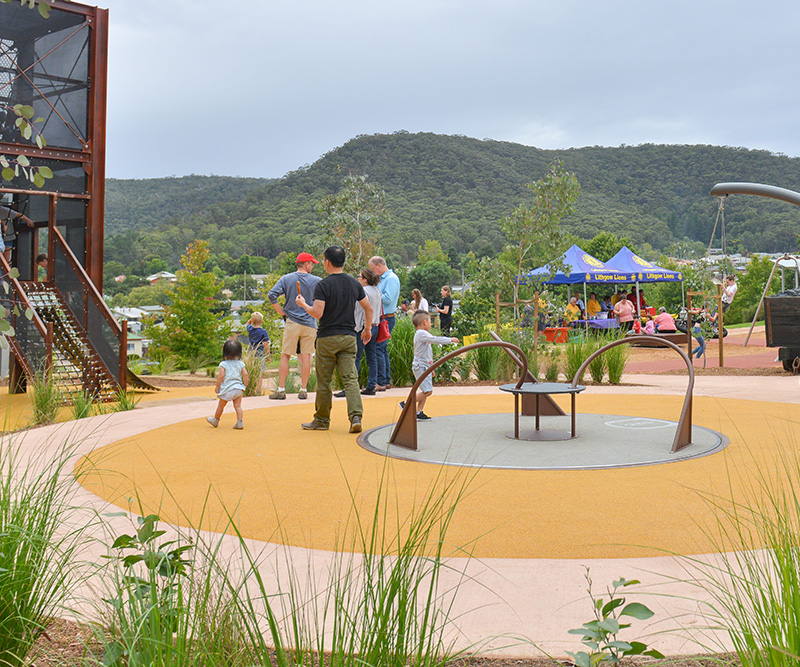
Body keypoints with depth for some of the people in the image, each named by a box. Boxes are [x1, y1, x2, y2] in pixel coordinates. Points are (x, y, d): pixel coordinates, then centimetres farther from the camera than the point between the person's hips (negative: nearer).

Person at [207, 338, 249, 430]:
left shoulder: (223, 364, -8)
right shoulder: (240, 364, 2)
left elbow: (221, 375, -14)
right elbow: (245, 375, -2)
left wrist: (217, 386, -2)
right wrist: (245, 385, 10)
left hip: (227, 389, -2)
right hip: (238, 388, 3)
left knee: (221, 405, 15)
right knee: (238, 406, 4)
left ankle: (215, 420, 33)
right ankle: (240, 422, -7)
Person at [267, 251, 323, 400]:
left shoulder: (286, 279, 1)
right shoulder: (317, 281, 0)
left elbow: (271, 295, -9)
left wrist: (281, 312, 0)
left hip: (292, 322, 0)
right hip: (310, 323, 0)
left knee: (285, 356, 4)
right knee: (306, 356, 5)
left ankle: (281, 389, 3)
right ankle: (303, 390, 8)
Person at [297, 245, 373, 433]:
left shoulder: (322, 285, -10)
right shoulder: (354, 283, 6)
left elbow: (317, 313, -16)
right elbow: (369, 308, 10)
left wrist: (303, 304, 2)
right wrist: (368, 329, 24)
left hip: (327, 338, -4)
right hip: (349, 337, 4)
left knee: (323, 381, 7)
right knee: (351, 379, 2)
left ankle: (322, 420, 19)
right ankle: (356, 417, -12)